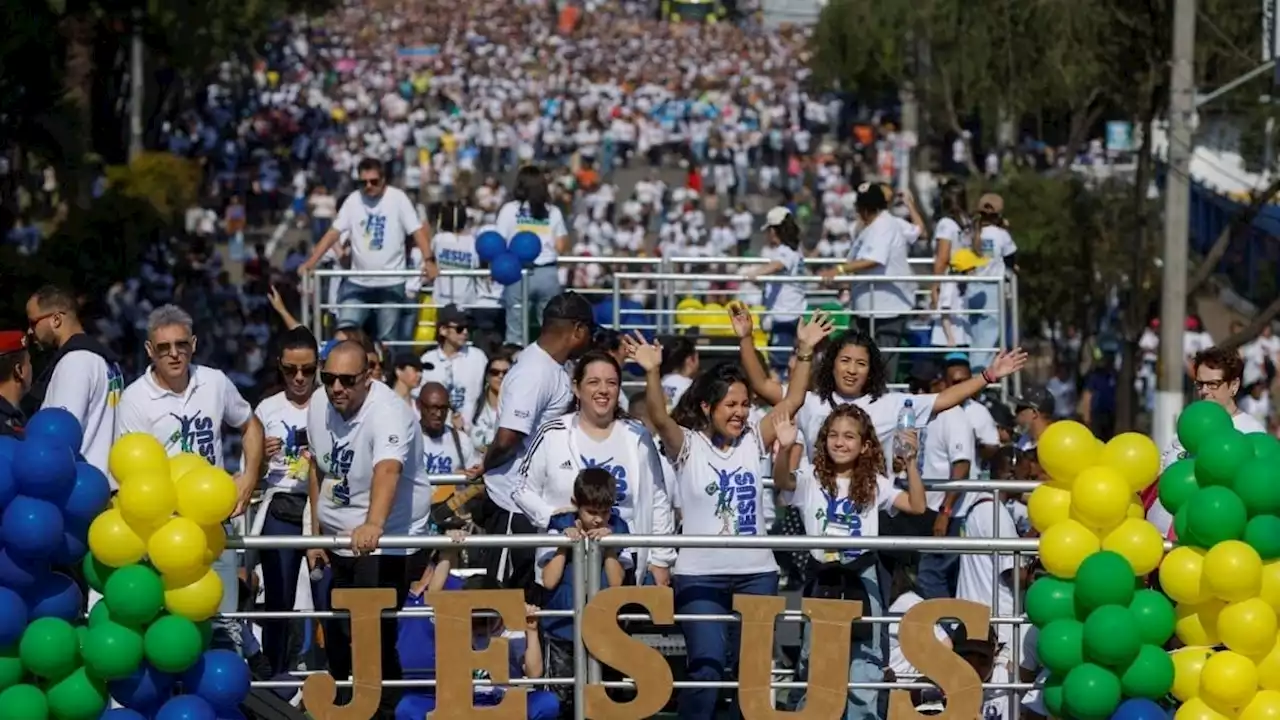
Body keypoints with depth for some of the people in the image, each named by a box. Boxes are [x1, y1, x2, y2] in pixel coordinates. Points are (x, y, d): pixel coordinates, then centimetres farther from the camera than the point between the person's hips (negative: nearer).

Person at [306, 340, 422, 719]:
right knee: (337, 637, 16)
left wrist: (374, 525, -61)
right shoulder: (318, 405, -3)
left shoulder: (387, 412, -26)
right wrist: (316, 531, 12)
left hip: (383, 546, -7)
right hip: (339, 543, 7)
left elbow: (387, 471, -44)